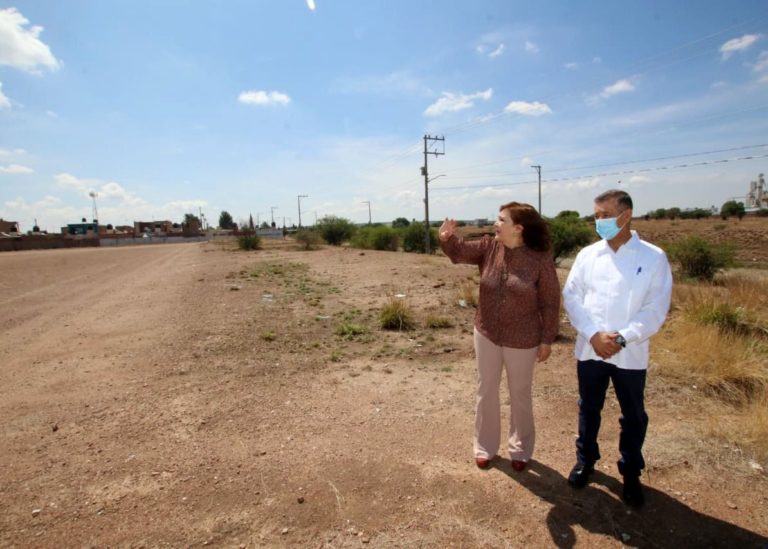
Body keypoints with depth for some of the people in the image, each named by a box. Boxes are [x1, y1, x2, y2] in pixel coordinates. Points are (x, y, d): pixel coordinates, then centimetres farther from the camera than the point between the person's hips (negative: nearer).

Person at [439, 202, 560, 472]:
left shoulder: (540, 259, -15)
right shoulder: (488, 247, -4)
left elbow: (550, 302, -10)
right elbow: (461, 252, -12)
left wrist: (547, 339, -8)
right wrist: (447, 238, -34)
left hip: (522, 340, -3)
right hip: (486, 334, 3)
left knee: (520, 394, 15)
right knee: (486, 391, 15)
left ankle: (520, 448, 38)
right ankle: (485, 446, 35)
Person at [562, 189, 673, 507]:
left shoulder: (653, 258, -7)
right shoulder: (588, 255, 0)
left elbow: (656, 309, -9)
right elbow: (572, 296, -3)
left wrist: (622, 338, -18)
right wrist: (593, 335, -15)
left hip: (631, 354, -2)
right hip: (589, 349, 2)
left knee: (633, 416, 15)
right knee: (588, 409, 18)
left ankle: (631, 473, 37)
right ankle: (585, 460, 40)